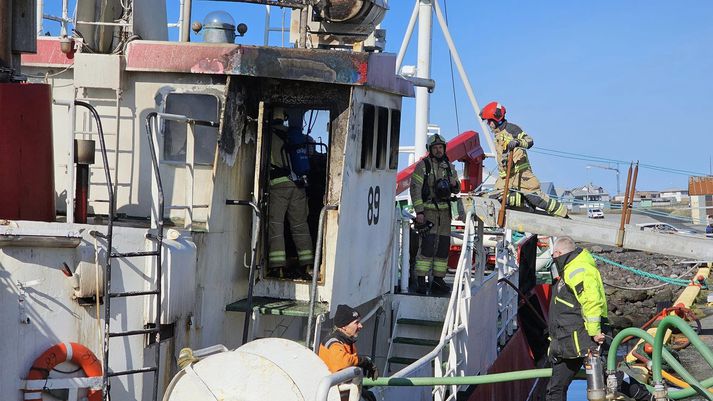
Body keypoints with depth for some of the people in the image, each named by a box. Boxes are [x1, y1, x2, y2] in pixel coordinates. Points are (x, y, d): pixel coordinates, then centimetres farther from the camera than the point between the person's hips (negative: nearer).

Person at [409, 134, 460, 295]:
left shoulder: (449, 166, 11)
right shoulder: (423, 165, -6)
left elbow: (456, 190, 19)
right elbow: (415, 189, -10)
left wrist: (454, 184, -6)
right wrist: (419, 212, -17)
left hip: (444, 211, 6)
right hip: (428, 210, -6)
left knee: (443, 246, 6)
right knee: (427, 245, -15)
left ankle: (438, 280, 13)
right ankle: (421, 281, -13)